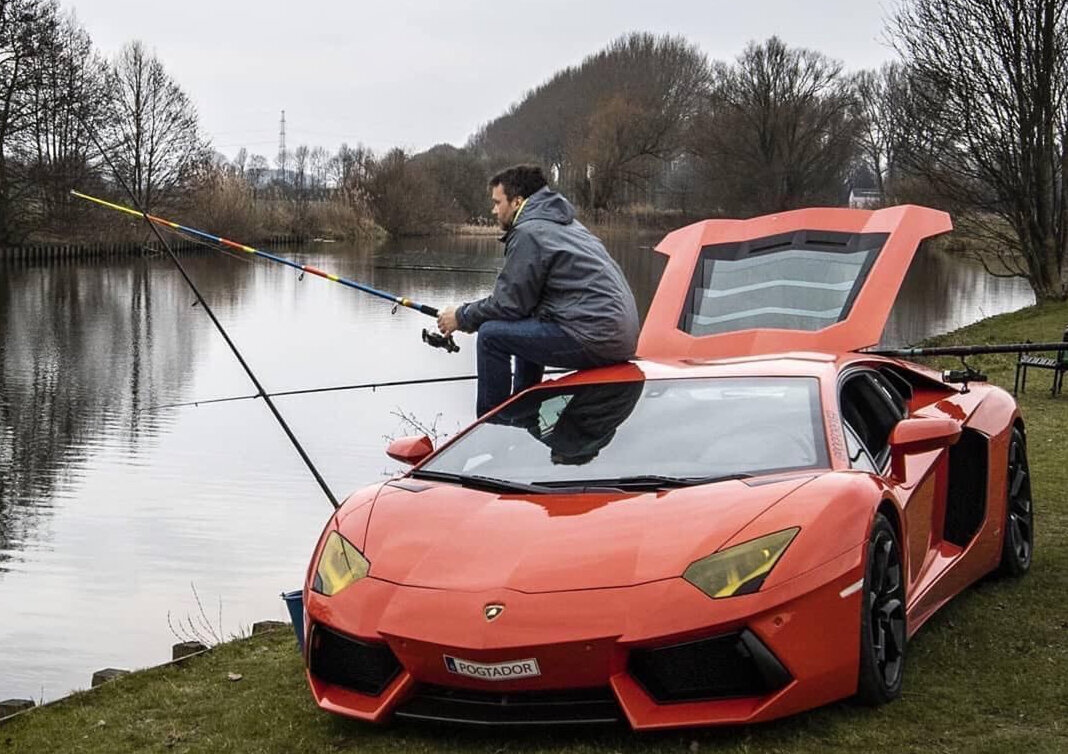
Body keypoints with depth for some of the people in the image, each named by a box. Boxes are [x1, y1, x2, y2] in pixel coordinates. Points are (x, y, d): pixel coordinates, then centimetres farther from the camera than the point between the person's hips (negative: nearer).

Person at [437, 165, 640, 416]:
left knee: (491, 335, -5)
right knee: (525, 329, 29)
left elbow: (509, 303, -8)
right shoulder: (565, 223, 22)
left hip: (595, 338, -10)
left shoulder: (530, 232, -8)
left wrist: (462, 317, 7)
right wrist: (471, 315, 21)